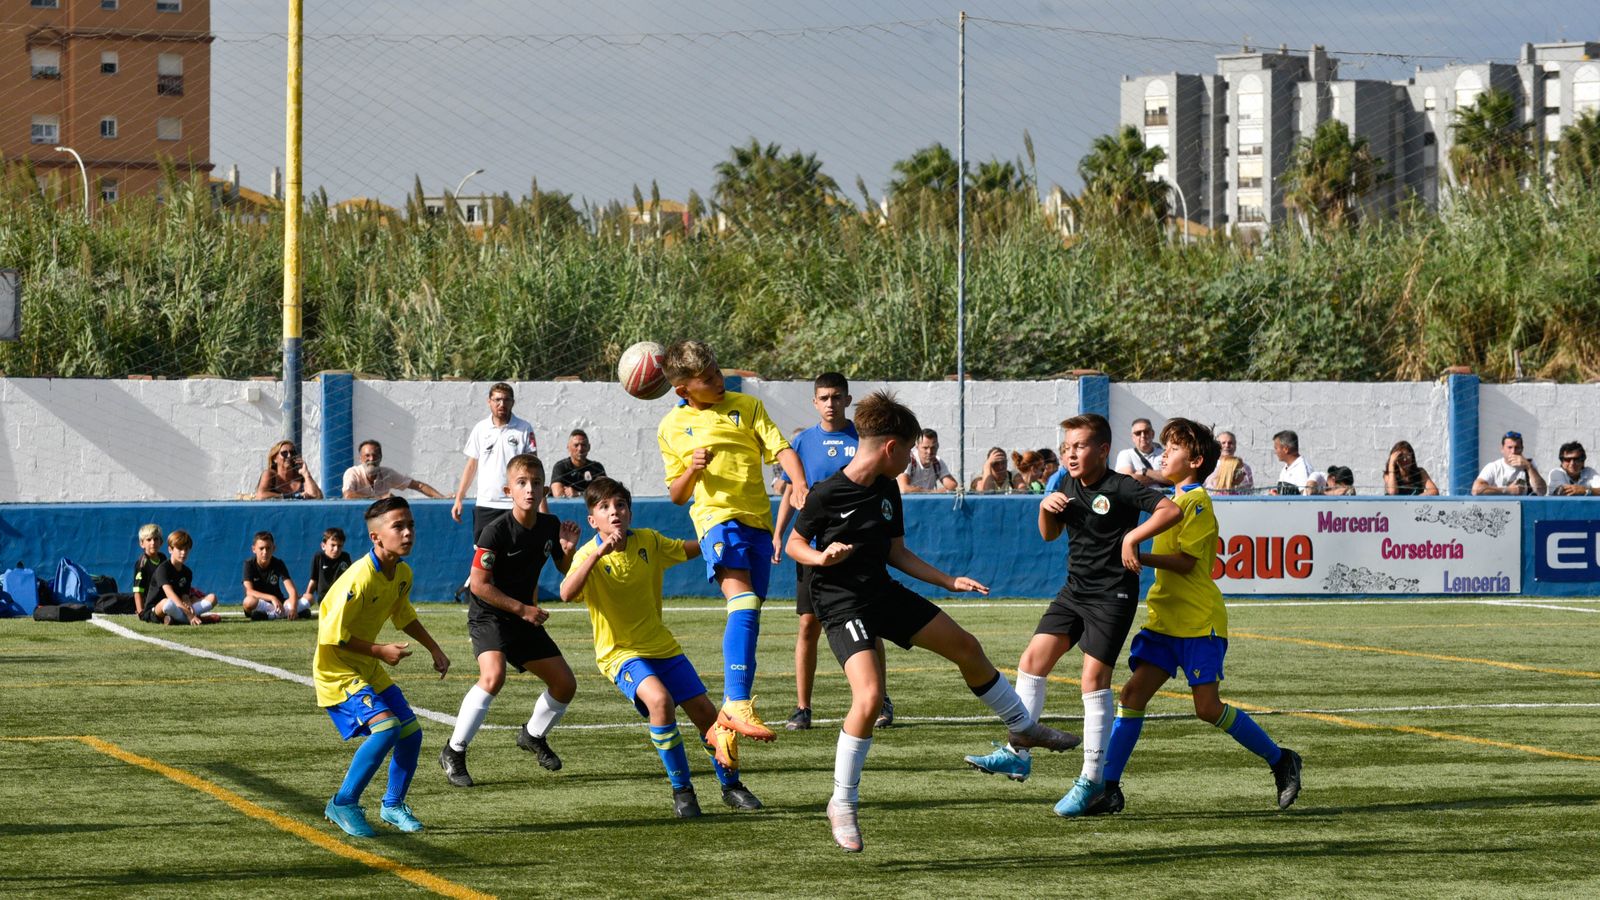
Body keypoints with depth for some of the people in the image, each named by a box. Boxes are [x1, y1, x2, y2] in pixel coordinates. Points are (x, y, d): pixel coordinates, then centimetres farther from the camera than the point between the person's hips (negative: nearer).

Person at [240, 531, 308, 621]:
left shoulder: (278, 564, -5)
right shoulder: (249, 564, -10)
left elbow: (292, 591, -15)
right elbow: (249, 591, -24)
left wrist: (293, 608, -36)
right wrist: (271, 598, -38)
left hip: (278, 602, 3)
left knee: (308, 599, -19)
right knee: (249, 602, -39)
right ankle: (284, 613, -31)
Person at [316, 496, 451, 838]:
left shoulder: (403, 574, 1)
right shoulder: (360, 579, -27)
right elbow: (332, 634, -26)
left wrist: (434, 648, 16)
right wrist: (380, 651, -20)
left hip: (369, 669, 9)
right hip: (337, 670, -9)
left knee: (411, 731, 7)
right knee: (385, 726, -25)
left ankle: (393, 805, 28)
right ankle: (343, 804, -12)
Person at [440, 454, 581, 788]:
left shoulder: (550, 526, -3)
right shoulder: (497, 531, -22)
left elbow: (565, 572, 10)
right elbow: (479, 584, -20)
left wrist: (569, 550, -12)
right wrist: (522, 609, -18)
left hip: (524, 618, 7)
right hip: (488, 614, -7)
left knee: (565, 684, 7)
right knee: (494, 675, -32)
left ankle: (533, 735, 36)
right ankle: (453, 753, -20)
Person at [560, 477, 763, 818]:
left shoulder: (649, 542, -2)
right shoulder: (588, 555, -14)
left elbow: (692, 548, 15)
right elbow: (566, 594, -33)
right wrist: (598, 552, -41)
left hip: (661, 646, 5)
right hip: (620, 652, -5)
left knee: (705, 711, 3)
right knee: (659, 699, -31)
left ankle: (731, 786, 26)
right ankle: (681, 791, -18)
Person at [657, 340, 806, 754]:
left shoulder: (746, 406, 9)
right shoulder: (672, 427, 7)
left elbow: (781, 449, 1)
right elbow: (677, 496, 12)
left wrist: (799, 484, -20)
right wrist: (692, 471, -10)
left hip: (758, 520, 3)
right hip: (717, 518, -3)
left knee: (748, 620, 5)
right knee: (744, 604, -26)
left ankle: (727, 719, 13)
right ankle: (738, 704, -32)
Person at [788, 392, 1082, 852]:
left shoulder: (888, 491, 4)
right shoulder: (827, 495, -16)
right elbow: (795, 544, -5)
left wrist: (949, 581, 13)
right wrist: (822, 557, -26)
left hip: (885, 592, 8)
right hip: (843, 604, -8)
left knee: (967, 648, 14)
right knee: (869, 696, -24)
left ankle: (1024, 727, 37)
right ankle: (842, 804, -9)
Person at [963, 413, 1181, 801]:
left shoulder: (1121, 488, -13)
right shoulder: (1069, 485, 9)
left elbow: (1171, 510, -23)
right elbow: (1049, 534, 21)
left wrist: (1132, 537, -28)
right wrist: (1046, 507, 1)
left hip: (1112, 596, -8)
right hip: (1074, 590, 8)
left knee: (1095, 678, -10)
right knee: (1033, 658, 0)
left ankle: (1092, 780, -5)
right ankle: (1018, 752, 7)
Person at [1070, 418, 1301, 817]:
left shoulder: (1197, 501, -10)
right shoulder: (1175, 500, 19)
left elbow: (1185, 562, -19)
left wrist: (1139, 557, -25)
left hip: (1199, 621, -8)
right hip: (1165, 619, 8)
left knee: (1208, 707, -9)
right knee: (1133, 693, -4)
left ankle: (1281, 761, 8)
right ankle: (1108, 788, -6)